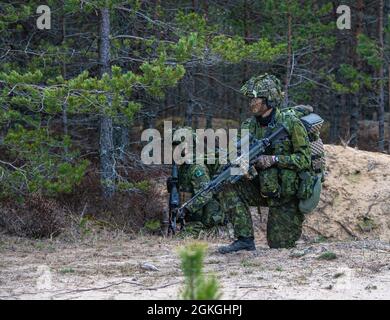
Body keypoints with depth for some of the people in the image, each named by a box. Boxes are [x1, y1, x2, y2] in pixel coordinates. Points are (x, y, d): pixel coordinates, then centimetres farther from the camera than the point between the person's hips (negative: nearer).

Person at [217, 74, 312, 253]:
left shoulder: (291, 123, -15)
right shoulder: (250, 126, -1)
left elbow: (305, 159, -17)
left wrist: (273, 159, -28)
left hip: (288, 193, -4)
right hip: (264, 189, 5)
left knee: (280, 245, -3)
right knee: (229, 188, -20)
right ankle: (245, 239, -17)